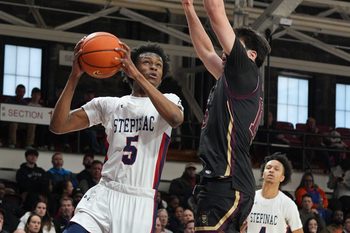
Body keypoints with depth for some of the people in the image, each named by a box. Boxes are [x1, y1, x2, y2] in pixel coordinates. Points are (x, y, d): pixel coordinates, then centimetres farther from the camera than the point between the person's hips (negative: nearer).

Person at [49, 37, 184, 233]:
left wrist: (137, 75, -22)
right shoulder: (108, 104, 12)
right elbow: (58, 126, 4)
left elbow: (176, 118, -20)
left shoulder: (169, 101, 7)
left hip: (141, 200, -1)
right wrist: (75, 76, -6)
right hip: (105, 194, 1)